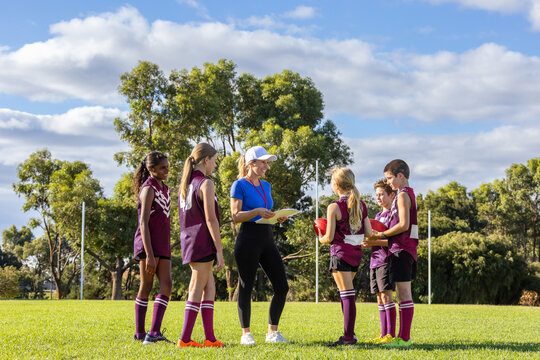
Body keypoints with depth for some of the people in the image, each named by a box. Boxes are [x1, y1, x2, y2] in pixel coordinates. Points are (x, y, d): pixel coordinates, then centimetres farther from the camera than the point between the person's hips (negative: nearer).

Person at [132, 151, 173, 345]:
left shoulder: (164, 189, 18)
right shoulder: (148, 189, -9)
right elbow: (143, 223, -16)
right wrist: (149, 254, -22)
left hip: (162, 246, 8)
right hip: (148, 243, -8)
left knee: (166, 286, -4)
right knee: (146, 287, -2)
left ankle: (154, 333, -8)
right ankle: (140, 333, 5)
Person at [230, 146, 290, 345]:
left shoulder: (266, 186, 17)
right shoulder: (240, 185, -4)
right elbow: (235, 216, -9)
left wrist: (278, 217, 4)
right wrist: (257, 211, -21)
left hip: (267, 239, 7)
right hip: (248, 239, -7)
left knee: (282, 286, 2)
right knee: (246, 287, 0)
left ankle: (272, 332, 12)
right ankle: (246, 334, 10)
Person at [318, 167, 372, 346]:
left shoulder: (334, 207, -12)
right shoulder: (361, 205, 6)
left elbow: (329, 238, -12)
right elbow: (369, 233, 4)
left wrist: (321, 238, 10)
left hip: (341, 253, -7)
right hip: (357, 253, 7)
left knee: (347, 294, -8)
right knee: (345, 293, 18)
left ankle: (349, 337, -7)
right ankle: (349, 332, 19)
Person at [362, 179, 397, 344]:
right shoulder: (378, 216, 21)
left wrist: (374, 242, -20)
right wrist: (367, 243, 5)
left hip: (387, 260, -9)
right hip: (375, 261, 9)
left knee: (386, 295, -13)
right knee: (380, 298, 8)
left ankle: (391, 335, -13)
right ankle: (383, 334, 10)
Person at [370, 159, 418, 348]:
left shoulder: (403, 195, -11)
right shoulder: (409, 194, 19)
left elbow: (403, 225, -20)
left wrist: (382, 234, -9)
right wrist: (381, 237, 15)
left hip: (401, 249, -10)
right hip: (405, 249, 10)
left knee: (404, 293, -9)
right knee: (402, 294, 11)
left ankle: (404, 339, -9)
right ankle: (403, 337, 14)